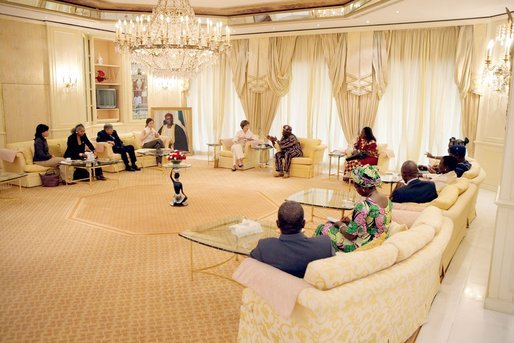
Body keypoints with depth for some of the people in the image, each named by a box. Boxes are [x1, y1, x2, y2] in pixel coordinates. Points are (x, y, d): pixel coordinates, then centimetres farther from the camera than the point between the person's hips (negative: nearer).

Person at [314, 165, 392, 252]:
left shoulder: (363, 206, -30)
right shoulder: (387, 200, -3)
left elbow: (351, 236, -23)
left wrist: (340, 224, -3)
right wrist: (351, 221, 10)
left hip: (362, 246, -8)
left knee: (322, 229, 11)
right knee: (330, 223, 25)